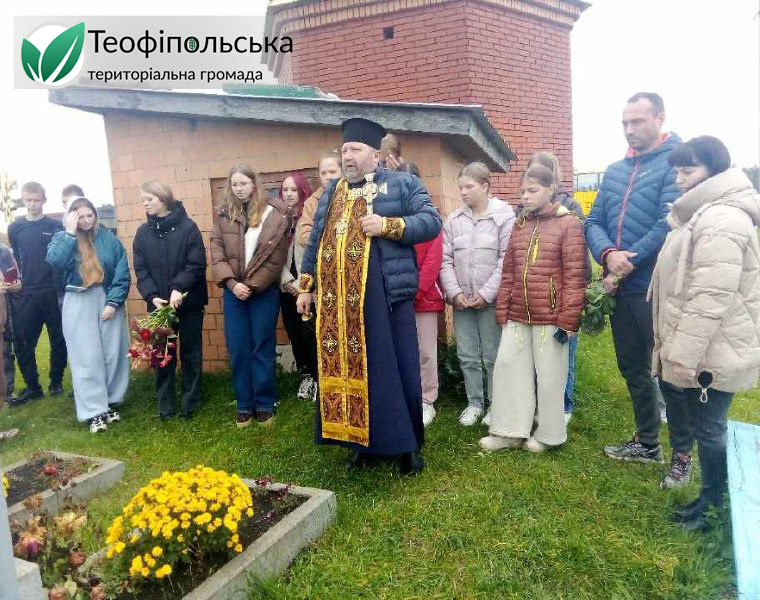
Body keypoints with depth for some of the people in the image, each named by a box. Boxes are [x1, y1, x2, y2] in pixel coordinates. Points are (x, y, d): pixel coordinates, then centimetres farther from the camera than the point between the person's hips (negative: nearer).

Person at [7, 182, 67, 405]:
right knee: (22, 342, 2)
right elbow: (15, 260, 15)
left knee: (58, 340, 5)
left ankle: (56, 382, 21)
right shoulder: (15, 228, 8)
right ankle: (32, 387, 15)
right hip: (26, 294, 2)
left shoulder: (55, 226, 1)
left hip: (54, 292, -2)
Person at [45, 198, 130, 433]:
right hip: (78, 304, -1)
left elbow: (122, 273, -1)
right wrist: (71, 233, -15)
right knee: (87, 357, -2)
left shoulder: (109, 238, 3)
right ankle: (94, 412, 1)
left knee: (113, 353, 5)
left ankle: (111, 403, 19)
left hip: (108, 300, 1)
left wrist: (113, 302, -9)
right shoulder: (62, 237, 4)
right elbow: (55, 261, -17)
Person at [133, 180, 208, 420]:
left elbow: (197, 264, -11)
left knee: (191, 353, 8)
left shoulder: (188, 227, -6)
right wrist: (152, 296, -13)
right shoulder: (142, 233, 6)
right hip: (158, 304, 3)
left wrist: (179, 288, -21)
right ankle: (165, 405, 19)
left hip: (189, 302, -3)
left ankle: (190, 402, 20)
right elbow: (140, 270, 1)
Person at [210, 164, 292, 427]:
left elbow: (275, 257, -7)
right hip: (233, 290, 3)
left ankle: (265, 404, 15)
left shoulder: (274, 214, -4)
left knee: (262, 347, 4)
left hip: (264, 290, -3)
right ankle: (244, 405, 18)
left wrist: (252, 285, -10)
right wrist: (232, 283, -11)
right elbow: (216, 252, 1)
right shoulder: (223, 214, 6)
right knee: (238, 349, 6)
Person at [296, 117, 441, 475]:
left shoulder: (404, 185, 3)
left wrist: (387, 225, -17)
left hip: (385, 297, -4)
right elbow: (315, 242, 20)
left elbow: (431, 222, -7)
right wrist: (306, 286, 16)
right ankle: (362, 440, 25)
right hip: (337, 300, 5)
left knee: (396, 370, 2)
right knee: (346, 368, 9)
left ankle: (407, 444, 18)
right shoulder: (331, 192, 18)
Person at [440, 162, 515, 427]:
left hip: (491, 300, -4)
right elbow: (446, 260, 5)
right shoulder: (454, 220, 7)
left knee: (492, 356, 5)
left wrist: (486, 294, -14)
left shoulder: (505, 216, -4)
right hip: (461, 300, 4)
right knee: (467, 356, 11)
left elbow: (506, 260, -10)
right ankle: (474, 402, 27)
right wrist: (454, 292, -6)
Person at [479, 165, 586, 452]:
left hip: (550, 317, -6)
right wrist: (502, 312, 8)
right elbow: (508, 273, 12)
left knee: (549, 375, 5)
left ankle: (548, 434, 23)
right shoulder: (519, 225, 12)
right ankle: (511, 430, 21)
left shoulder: (568, 224, -5)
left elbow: (575, 276, -10)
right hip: (518, 316, 6)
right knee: (507, 366, 8)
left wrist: (567, 320, -14)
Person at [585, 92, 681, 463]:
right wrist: (609, 255, -12)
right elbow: (594, 222, 8)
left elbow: (670, 224, -19)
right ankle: (647, 442, 34)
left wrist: (627, 265, -15)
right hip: (621, 289, 7)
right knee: (633, 369, 17)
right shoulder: (615, 170, 14)